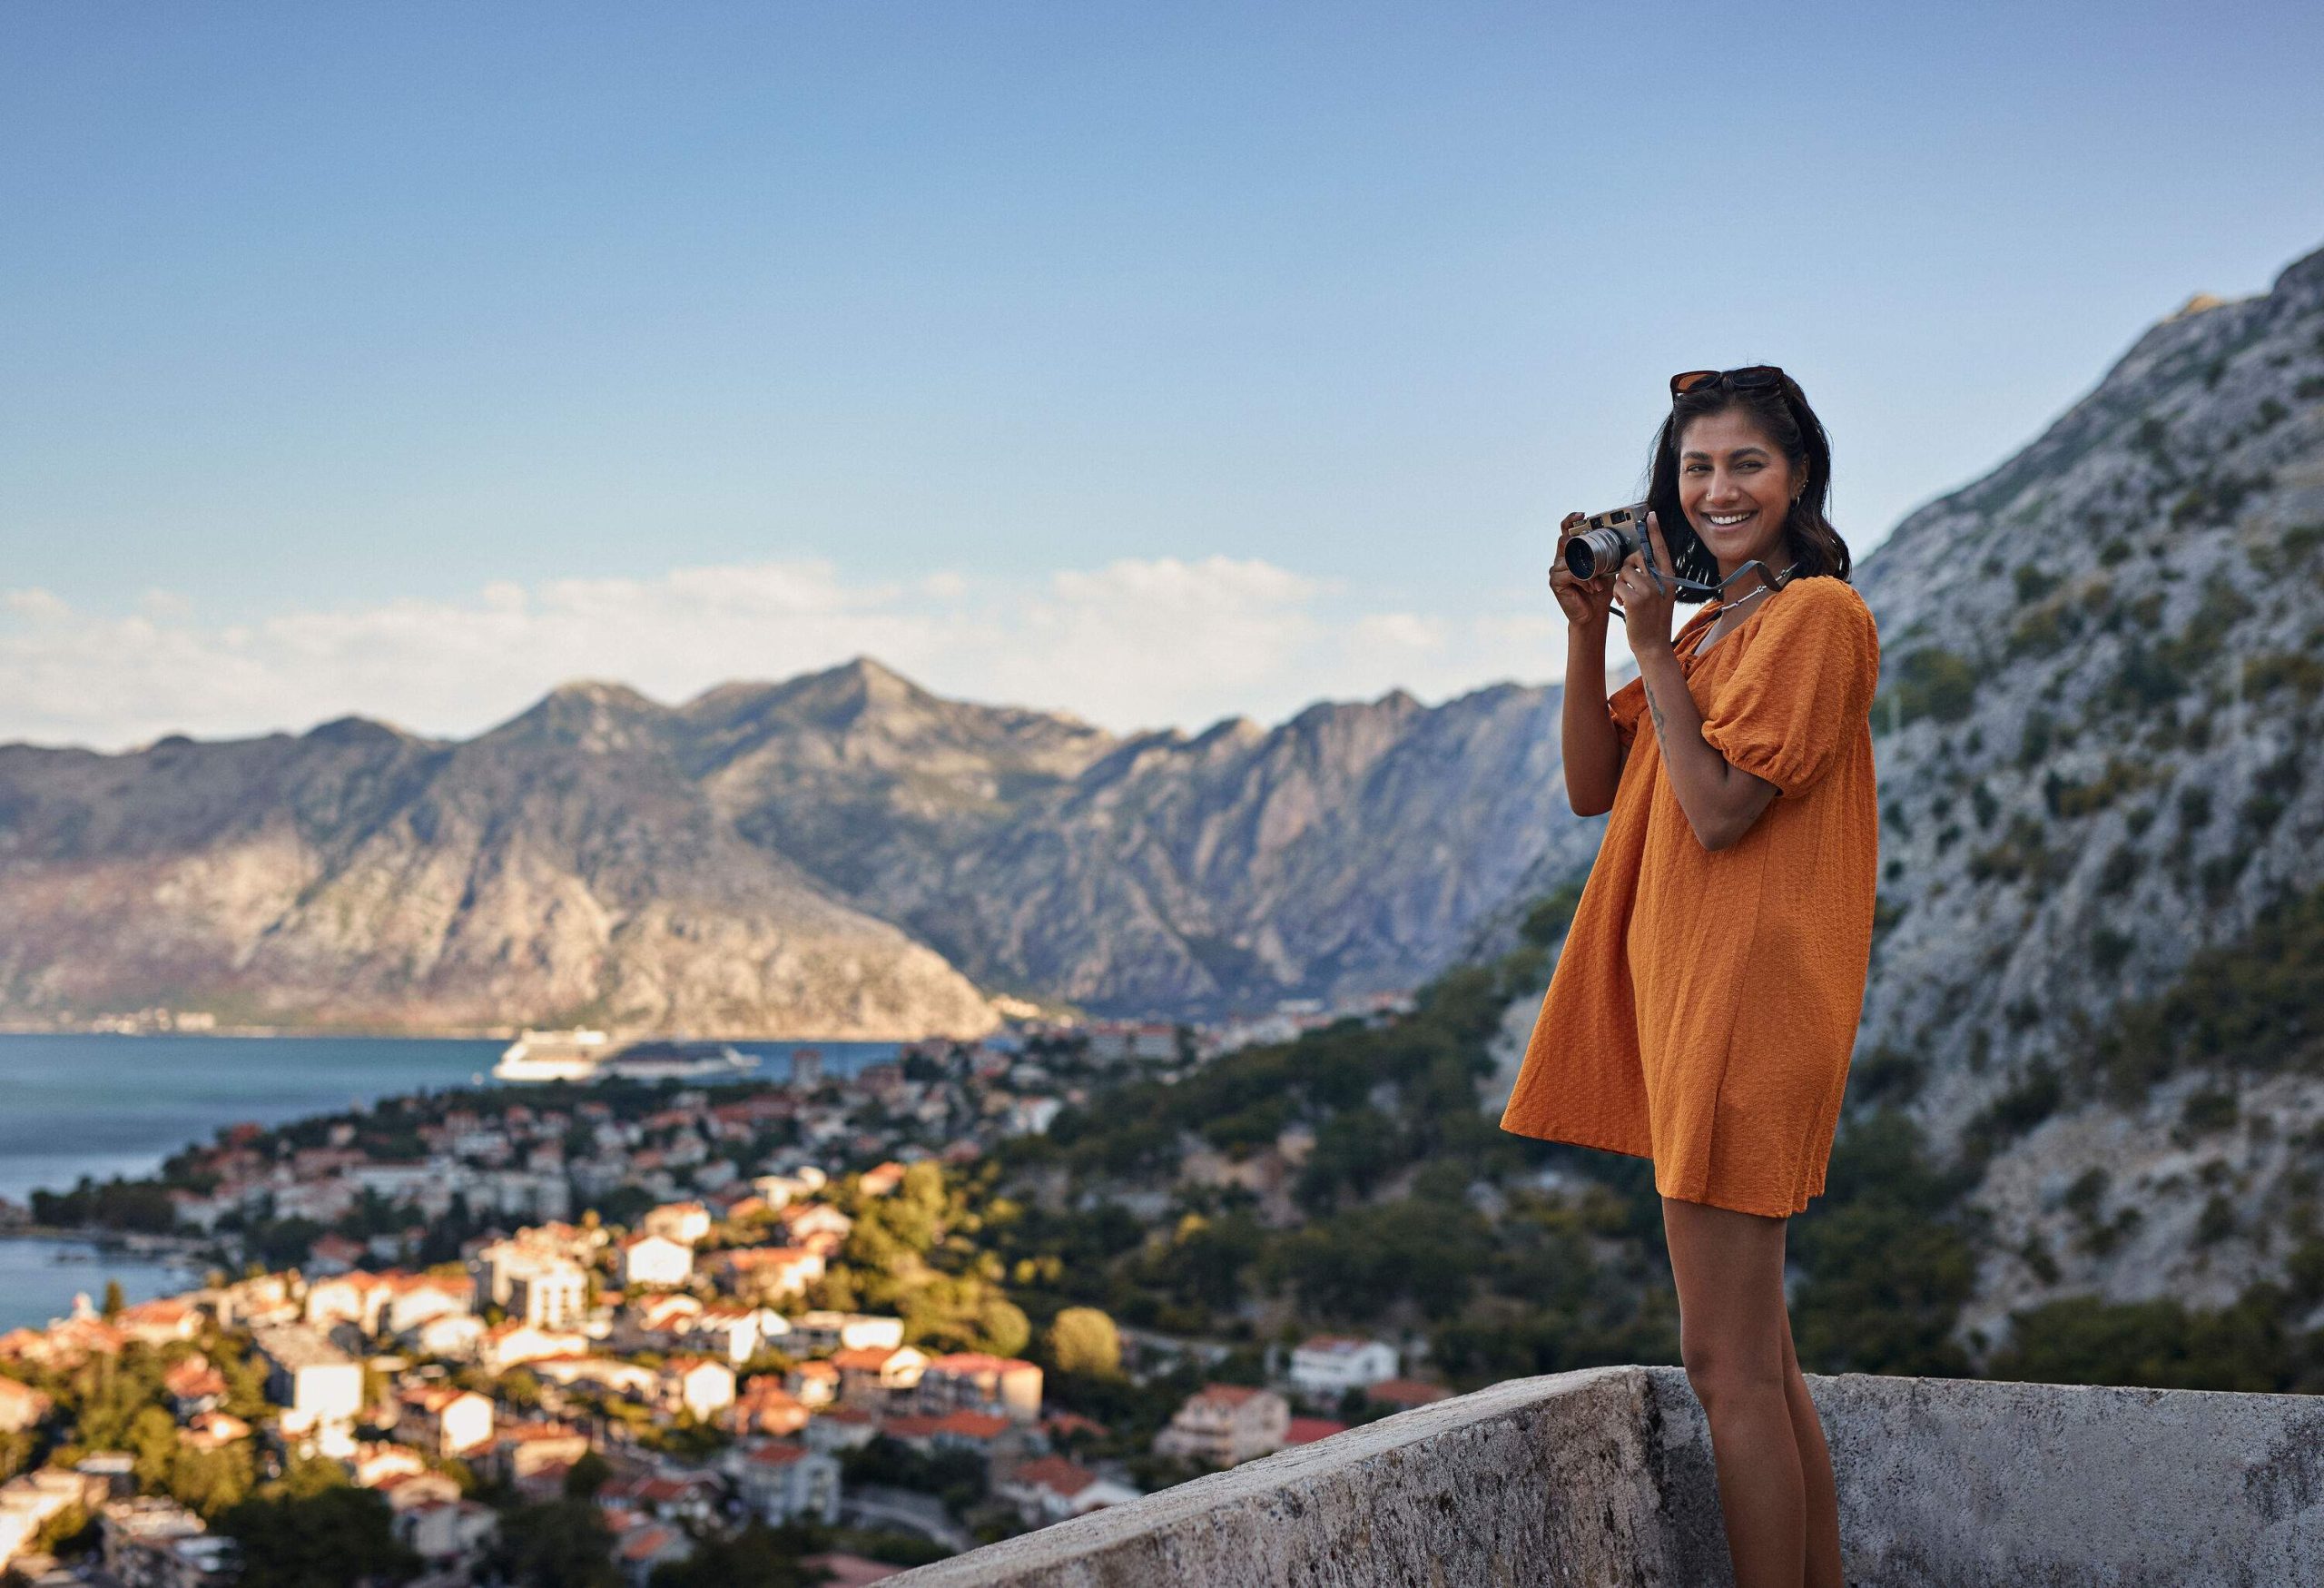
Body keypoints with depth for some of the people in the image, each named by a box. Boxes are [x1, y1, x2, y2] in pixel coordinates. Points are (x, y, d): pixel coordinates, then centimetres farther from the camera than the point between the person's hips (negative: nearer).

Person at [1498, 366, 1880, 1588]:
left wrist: (1651, 643, -10)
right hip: (1685, 998, 10)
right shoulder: (1711, 627, 18)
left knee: (1727, 1361, -7)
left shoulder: (1817, 614, -9)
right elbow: (1593, 786, 14)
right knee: (1757, 1354, 14)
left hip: (1747, 1004, -10)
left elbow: (1718, 809, -16)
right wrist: (1588, 628, 4)